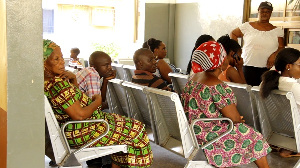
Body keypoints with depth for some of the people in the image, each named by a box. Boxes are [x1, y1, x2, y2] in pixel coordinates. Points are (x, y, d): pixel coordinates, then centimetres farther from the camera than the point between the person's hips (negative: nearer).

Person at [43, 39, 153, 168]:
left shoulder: (48, 82, 4)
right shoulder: (57, 84, -28)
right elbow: (79, 115, -30)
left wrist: (73, 79, -2)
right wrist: (97, 101, -12)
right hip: (81, 135, -10)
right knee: (135, 130, 2)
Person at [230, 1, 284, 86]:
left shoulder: (277, 31, 9)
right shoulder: (247, 26, 7)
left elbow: (281, 47, 7)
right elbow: (233, 34, 17)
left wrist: (274, 55, -13)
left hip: (268, 68, 1)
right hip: (248, 66, 0)